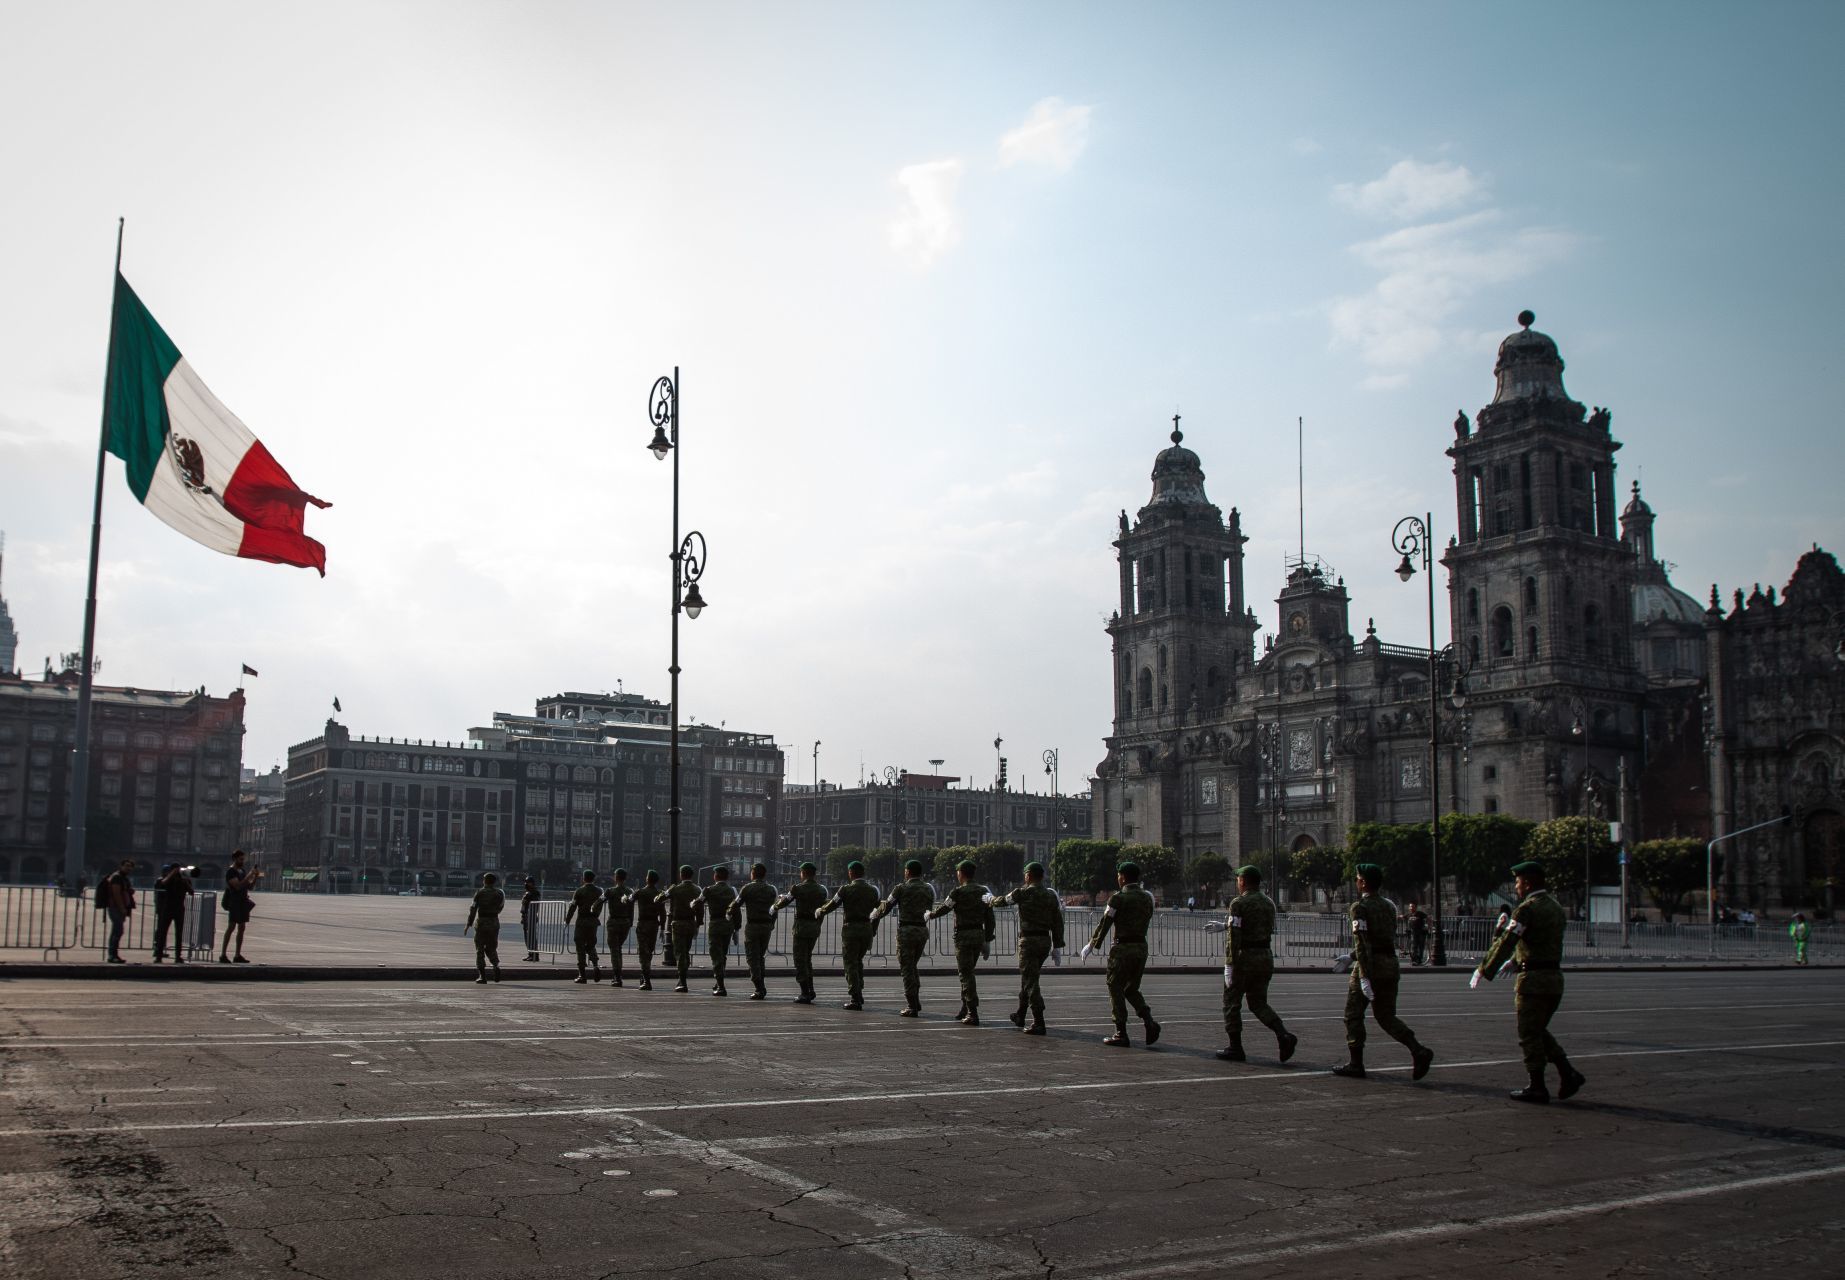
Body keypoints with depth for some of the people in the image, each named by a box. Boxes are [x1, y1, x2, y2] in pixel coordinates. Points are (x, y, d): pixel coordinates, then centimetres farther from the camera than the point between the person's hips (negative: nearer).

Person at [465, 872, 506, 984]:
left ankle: (482, 976, 1)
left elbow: (473, 909, -8)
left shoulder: (480, 893, -6)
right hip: (494, 922, 3)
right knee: (491, 948, 15)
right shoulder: (500, 893, 3)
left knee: (480, 950, 5)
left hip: (481, 922, -3)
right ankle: (496, 965, -12)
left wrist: (468, 924, -3)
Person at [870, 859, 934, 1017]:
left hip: (906, 930, -5)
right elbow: (929, 911, 13)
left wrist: (874, 916, 18)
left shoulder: (901, 888, -5)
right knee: (913, 966, 21)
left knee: (907, 968, 0)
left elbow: (887, 906, 2)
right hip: (923, 930, 5)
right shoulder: (928, 889, 8)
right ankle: (916, 1002, 17)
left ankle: (912, 1007, -2)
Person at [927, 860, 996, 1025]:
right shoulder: (983, 892, 7)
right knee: (967, 972, 19)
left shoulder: (958, 892, -10)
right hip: (979, 935, 6)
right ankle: (965, 1010, 25)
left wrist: (930, 914, 21)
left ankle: (973, 1015, -8)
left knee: (966, 974, -4)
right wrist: (987, 941, 13)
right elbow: (989, 918, 8)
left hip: (963, 936, -6)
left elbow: (943, 908, 0)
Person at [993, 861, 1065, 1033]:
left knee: (1030, 982, -5)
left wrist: (993, 901, 29)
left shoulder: (1023, 893, -8)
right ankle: (1020, 1016, 33)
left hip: (1029, 940, -6)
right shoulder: (1051, 896, 7)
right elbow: (1058, 921, 7)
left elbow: (1005, 900, 7)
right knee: (1028, 979, 21)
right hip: (1045, 941, 7)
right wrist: (1057, 945, 10)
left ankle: (1039, 1024, -12)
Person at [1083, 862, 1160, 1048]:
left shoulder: (1118, 898, -10)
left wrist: (1091, 945, 3)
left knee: (1116, 989, 5)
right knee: (1132, 989, 17)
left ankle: (1121, 1034, 4)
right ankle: (1149, 1022, -3)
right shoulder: (1147, 898, 8)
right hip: (1142, 947, 6)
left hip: (1123, 948, -6)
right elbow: (1148, 921, 13)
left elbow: (1105, 923, -7)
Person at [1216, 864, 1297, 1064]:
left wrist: (1229, 964, -18)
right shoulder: (1269, 903, 11)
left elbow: (1234, 936, -18)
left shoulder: (1239, 903, -11)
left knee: (1232, 1002, 7)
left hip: (1244, 957, -7)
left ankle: (1235, 1048, 8)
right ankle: (1283, 1035, -6)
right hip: (1266, 956, 7)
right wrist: (1225, 925, 25)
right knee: (1258, 1003, 14)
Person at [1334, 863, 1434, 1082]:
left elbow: (1362, 942, -19)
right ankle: (1418, 1051, -5)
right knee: (1386, 1015, 13)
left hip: (1370, 965, -7)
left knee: (1354, 1014, 7)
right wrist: (1351, 956, 27)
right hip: (1391, 964, 7)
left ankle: (1356, 1065, 8)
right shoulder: (1389, 906, 12)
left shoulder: (1360, 907, -10)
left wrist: (1364, 976, -22)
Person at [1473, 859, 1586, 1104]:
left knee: (1529, 1035, 1)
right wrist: (1514, 962, 30)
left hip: (1533, 979, -8)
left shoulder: (1527, 909, -13)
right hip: (1555, 976, 8)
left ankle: (1537, 1088, 5)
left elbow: (1506, 943, -17)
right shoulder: (1556, 907, 14)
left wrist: (1484, 970, -13)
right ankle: (1569, 1074, 10)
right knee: (1540, 1031, 19)